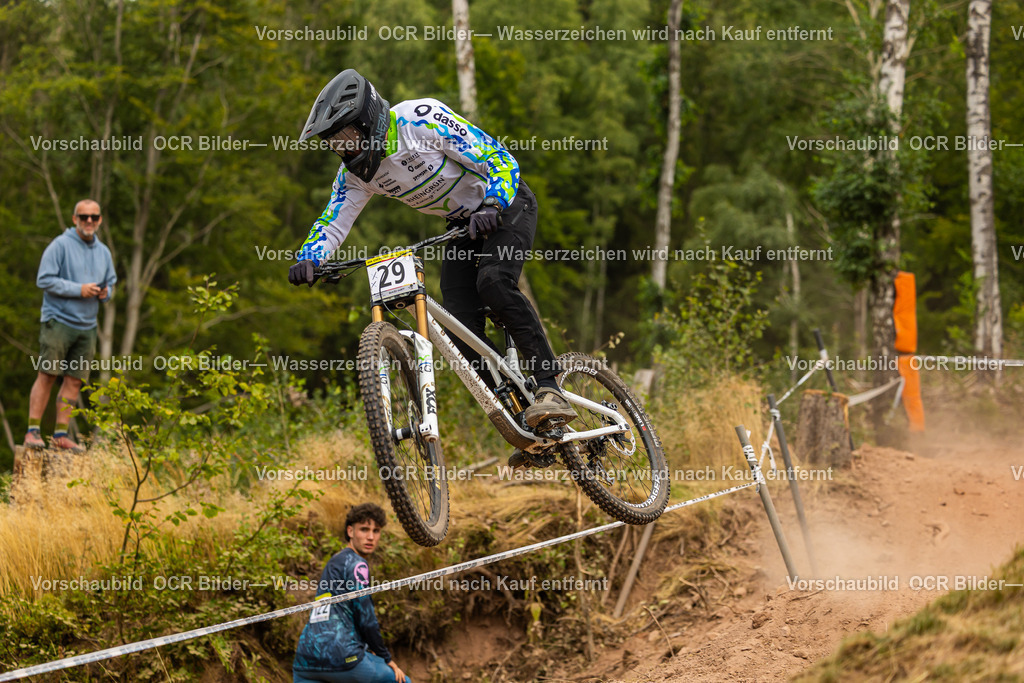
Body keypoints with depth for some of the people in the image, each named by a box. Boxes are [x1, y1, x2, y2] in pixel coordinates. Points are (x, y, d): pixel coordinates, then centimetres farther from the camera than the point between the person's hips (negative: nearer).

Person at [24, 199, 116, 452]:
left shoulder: (103, 252, 15)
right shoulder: (60, 245, -6)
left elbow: (111, 282, 25)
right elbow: (44, 279, -12)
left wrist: (106, 292, 0)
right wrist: (79, 290, -16)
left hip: (87, 326, 6)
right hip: (58, 320, -6)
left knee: (74, 380, 4)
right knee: (47, 375, -8)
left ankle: (61, 433, 8)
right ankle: (33, 431, -7)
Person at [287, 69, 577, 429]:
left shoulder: (420, 118, -27)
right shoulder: (356, 171, -6)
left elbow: (499, 159, -27)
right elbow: (332, 223, -7)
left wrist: (493, 207, -42)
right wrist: (308, 259, -27)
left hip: (506, 204, -7)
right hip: (464, 223, 7)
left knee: (493, 281, -32)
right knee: (461, 325, -10)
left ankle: (550, 388, -31)